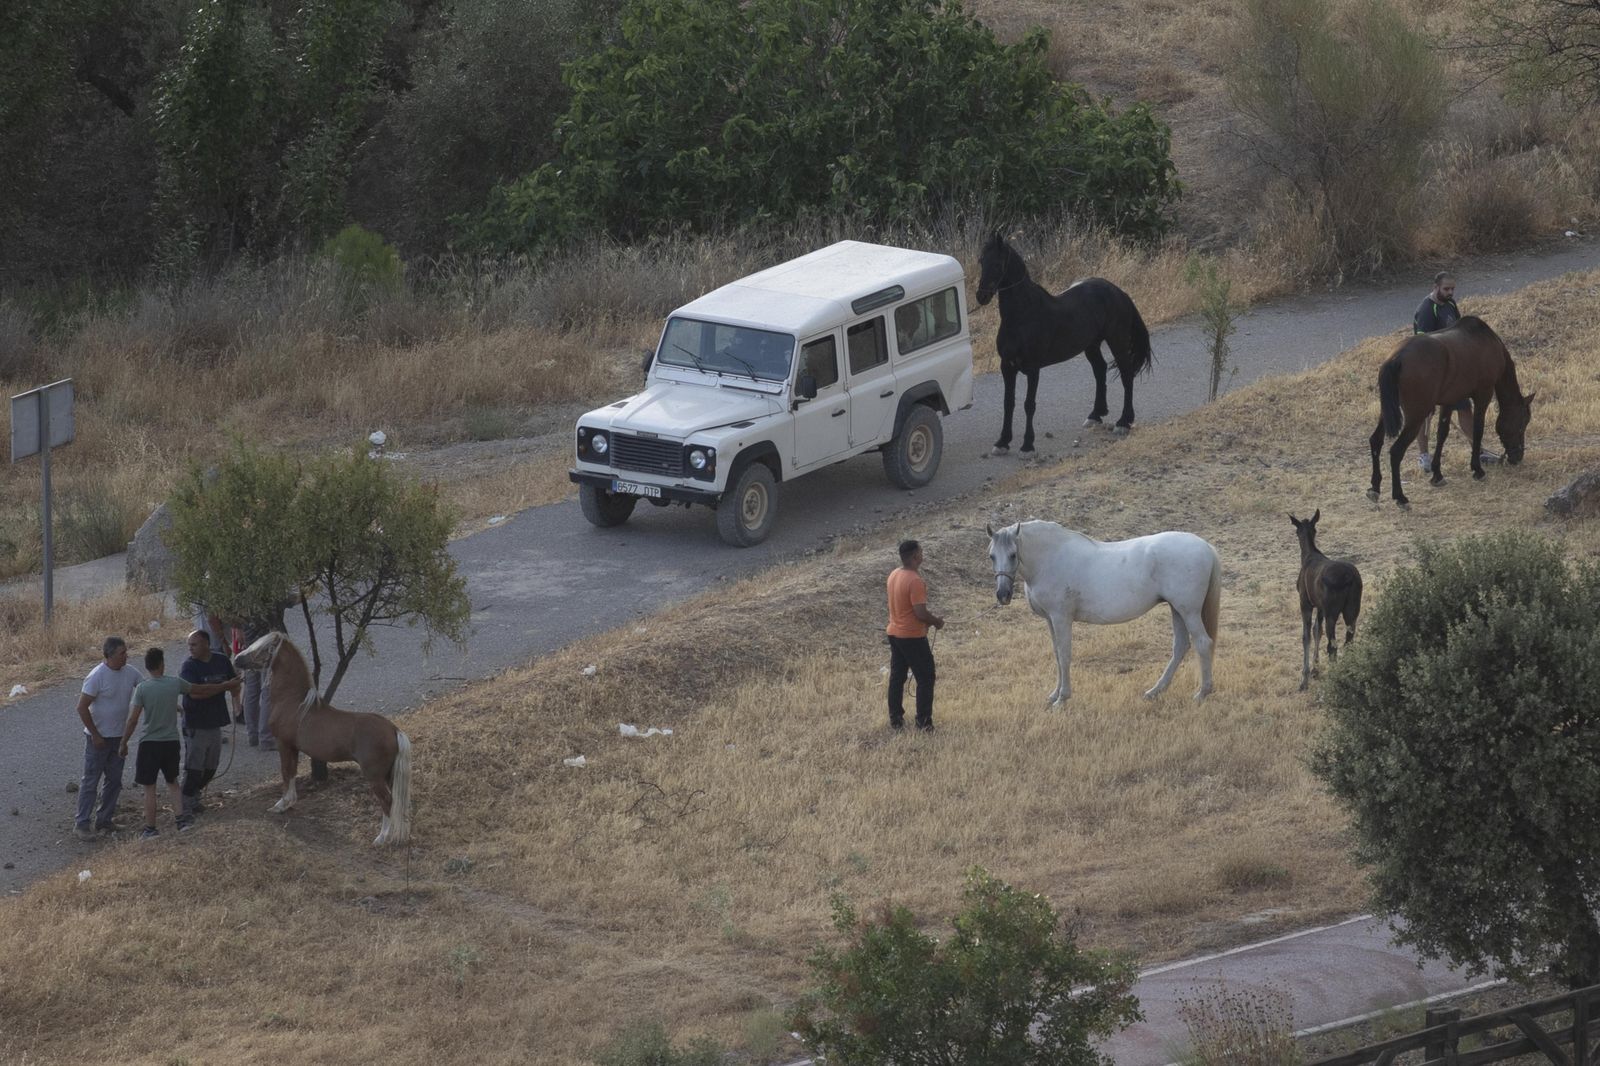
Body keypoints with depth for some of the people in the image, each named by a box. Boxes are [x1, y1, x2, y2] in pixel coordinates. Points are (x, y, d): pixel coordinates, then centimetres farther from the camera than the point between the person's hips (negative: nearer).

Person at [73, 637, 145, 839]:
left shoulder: (130, 673, -1)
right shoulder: (97, 676, -20)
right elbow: (82, 707, -18)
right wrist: (95, 735, -16)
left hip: (119, 737, 7)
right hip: (99, 737, -7)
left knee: (114, 781, 13)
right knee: (91, 781, -3)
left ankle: (104, 820, 25)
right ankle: (81, 824, 1)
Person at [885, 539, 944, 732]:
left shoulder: (894, 575, 5)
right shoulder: (915, 580, -23)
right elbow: (921, 613, -26)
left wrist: (928, 616, 14)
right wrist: (936, 621, -7)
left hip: (894, 634, 8)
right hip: (913, 636, -8)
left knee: (897, 677, 15)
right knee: (925, 678, 3)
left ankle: (895, 719, 20)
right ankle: (924, 722, 4)